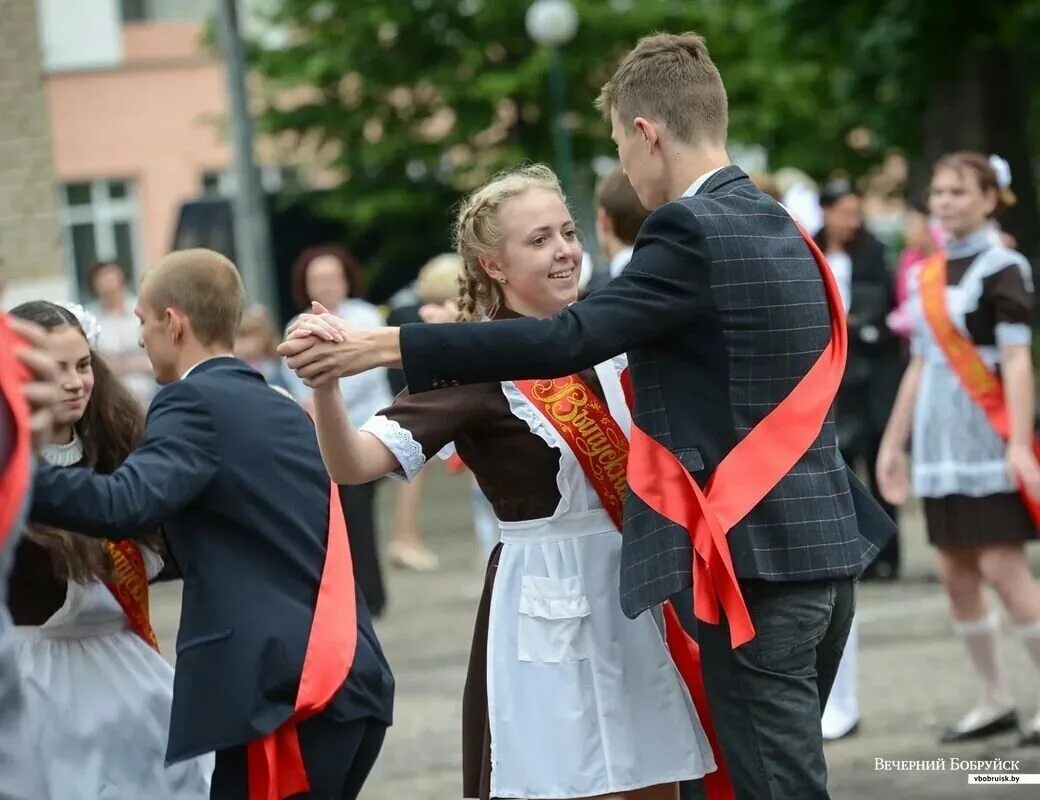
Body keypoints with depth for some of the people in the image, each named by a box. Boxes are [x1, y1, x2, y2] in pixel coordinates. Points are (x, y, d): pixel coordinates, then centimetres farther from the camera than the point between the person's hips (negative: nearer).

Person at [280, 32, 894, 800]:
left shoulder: (692, 232, -14)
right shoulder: (772, 225, 15)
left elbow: (569, 339, -23)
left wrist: (386, 346, -22)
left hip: (756, 557, -9)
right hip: (819, 542, 9)